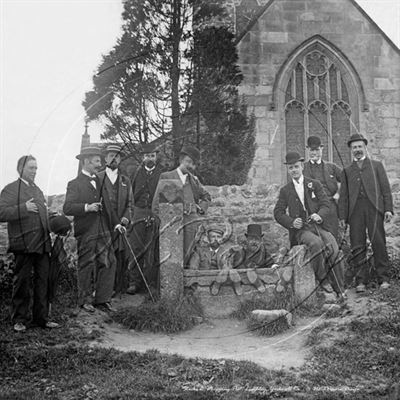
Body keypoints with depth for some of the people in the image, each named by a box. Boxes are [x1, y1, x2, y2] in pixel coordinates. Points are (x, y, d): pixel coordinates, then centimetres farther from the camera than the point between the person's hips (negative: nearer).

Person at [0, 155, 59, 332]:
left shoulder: (37, 190, 21)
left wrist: (50, 228, 15)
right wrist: (24, 208, -22)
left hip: (42, 244, 6)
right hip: (24, 245, -6)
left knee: (42, 282, 7)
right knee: (22, 283, 2)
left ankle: (41, 317, 16)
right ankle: (19, 320, 14)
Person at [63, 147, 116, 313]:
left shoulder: (99, 180, 16)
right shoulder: (75, 184, -5)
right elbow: (67, 208, -14)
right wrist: (86, 207, -26)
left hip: (103, 230, 6)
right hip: (86, 232, -6)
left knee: (108, 263, 1)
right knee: (86, 267, 3)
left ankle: (102, 299, 11)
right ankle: (85, 300, 17)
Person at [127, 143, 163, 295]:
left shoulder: (163, 173, 6)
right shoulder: (136, 173, 11)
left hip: (156, 216, -1)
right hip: (138, 216, 1)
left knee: (154, 252, 0)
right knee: (136, 250, -1)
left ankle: (153, 284, 8)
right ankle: (134, 283, 4)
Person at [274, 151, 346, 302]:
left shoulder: (315, 184, 15)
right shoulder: (285, 190, 14)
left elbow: (325, 205, 6)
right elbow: (278, 212, 8)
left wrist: (320, 215, -17)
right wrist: (291, 222, -12)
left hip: (318, 226, 1)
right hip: (299, 230, -1)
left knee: (333, 247, -29)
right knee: (316, 244, -35)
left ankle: (339, 289, -22)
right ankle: (325, 286, -29)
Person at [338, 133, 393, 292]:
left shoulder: (376, 165, 17)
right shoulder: (347, 171, 20)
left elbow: (385, 188, 10)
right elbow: (343, 195, 15)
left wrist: (388, 209, -2)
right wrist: (342, 216, 5)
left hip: (374, 207, -1)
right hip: (355, 209, 2)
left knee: (378, 242, -9)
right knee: (357, 246, -3)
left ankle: (383, 278, -1)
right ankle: (361, 281, 1)